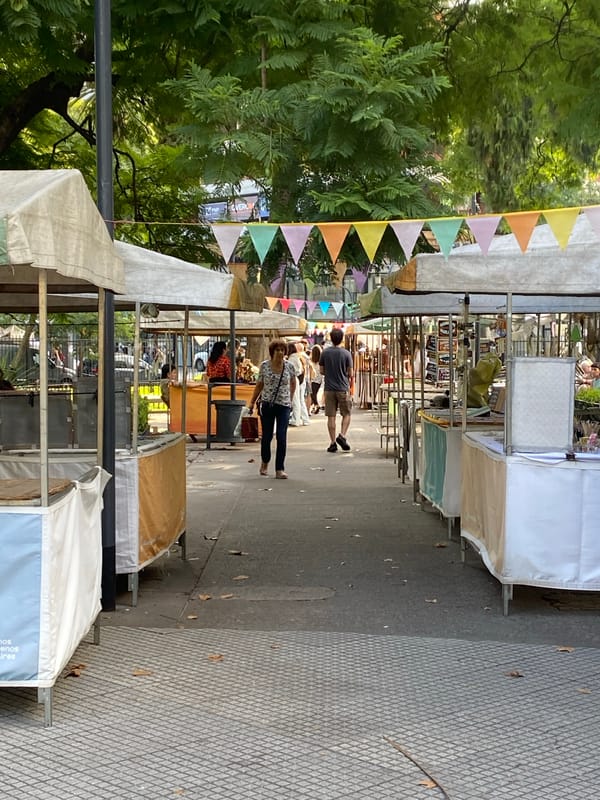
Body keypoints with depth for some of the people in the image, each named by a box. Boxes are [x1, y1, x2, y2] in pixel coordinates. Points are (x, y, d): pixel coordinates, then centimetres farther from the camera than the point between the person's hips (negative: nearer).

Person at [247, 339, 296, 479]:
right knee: (266, 436, 10)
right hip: (267, 404, 0)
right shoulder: (264, 365, -3)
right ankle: (265, 462, 34)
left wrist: (290, 399, 13)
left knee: (282, 438, -7)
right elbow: (259, 385, 7)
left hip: (284, 405, 0)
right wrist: (252, 402, 7)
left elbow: (293, 383, 15)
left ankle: (280, 469, -2)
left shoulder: (289, 366, -2)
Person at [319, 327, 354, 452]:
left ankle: (333, 442, 4)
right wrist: (351, 385, 15)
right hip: (343, 388, -2)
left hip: (329, 388, 2)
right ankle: (342, 435, -6)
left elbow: (321, 371, 5)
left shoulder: (325, 352, -1)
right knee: (346, 414, 11)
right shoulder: (346, 353, -6)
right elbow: (351, 374, -3)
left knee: (331, 416, 4)